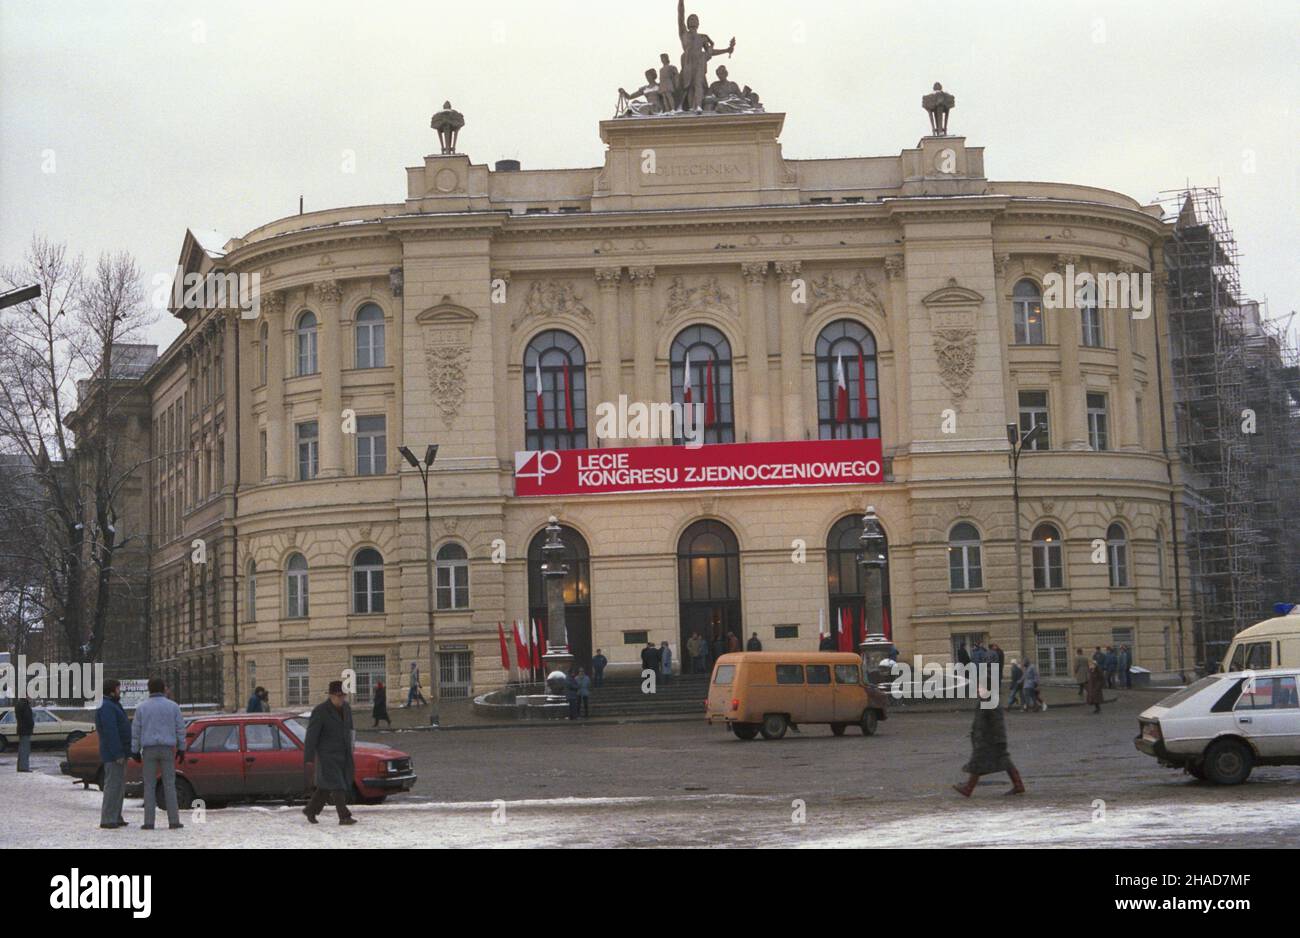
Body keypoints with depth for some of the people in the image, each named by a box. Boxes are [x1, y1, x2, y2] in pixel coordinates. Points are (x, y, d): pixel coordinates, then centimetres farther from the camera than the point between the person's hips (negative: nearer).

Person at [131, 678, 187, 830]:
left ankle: (149, 822, 2)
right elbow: (180, 729, 1)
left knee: (149, 786, 5)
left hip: (149, 749, 0)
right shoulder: (173, 706, 0)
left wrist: (136, 752, 7)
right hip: (167, 749, 0)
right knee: (169, 785, 4)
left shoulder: (142, 707, 0)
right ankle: (173, 821, 1)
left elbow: (136, 731, 0)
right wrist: (181, 749, 10)